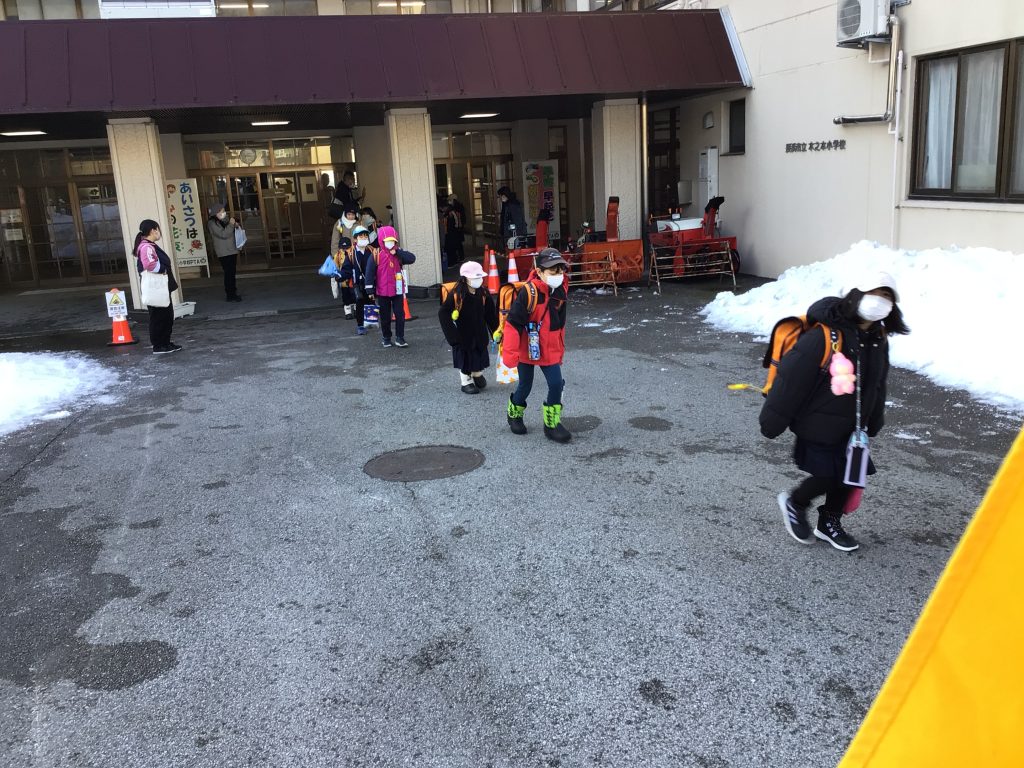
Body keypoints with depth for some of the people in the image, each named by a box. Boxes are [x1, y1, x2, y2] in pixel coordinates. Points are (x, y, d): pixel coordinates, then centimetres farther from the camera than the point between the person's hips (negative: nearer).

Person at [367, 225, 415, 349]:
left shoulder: (399, 254, 2)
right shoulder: (377, 255, -7)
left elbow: (412, 258, -13)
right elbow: (370, 273, -8)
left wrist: (397, 252, -19)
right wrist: (370, 290, -11)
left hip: (397, 290, 2)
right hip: (382, 291, -2)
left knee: (400, 314, 1)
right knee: (385, 316, 9)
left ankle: (400, 338, 10)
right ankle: (386, 338, 22)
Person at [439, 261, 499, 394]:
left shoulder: (483, 293, -7)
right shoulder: (456, 294, -20)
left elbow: (491, 314, 0)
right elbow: (443, 313, -16)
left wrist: (496, 330, -3)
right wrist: (452, 333, -19)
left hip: (479, 333, 4)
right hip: (462, 334, -4)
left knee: (480, 355, 17)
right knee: (465, 358, 9)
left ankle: (477, 375, 43)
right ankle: (466, 382, 27)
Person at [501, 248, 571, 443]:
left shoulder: (560, 292, -3)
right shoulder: (528, 292, -25)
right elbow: (513, 323, -23)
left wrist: (560, 349, 19)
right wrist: (509, 352, -23)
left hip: (550, 351, 5)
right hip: (526, 349, -5)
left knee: (556, 384, -3)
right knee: (525, 386, 11)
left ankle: (552, 424, 12)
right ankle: (514, 415, 39)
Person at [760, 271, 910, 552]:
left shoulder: (878, 338, -1)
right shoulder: (825, 335, -27)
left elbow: (878, 384, 14)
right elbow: (792, 377, -23)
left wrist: (873, 422, 20)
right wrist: (773, 421, -18)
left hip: (851, 425, 8)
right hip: (818, 425, -8)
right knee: (829, 476, -2)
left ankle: (829, 524, 35)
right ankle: (794, 503, 29)